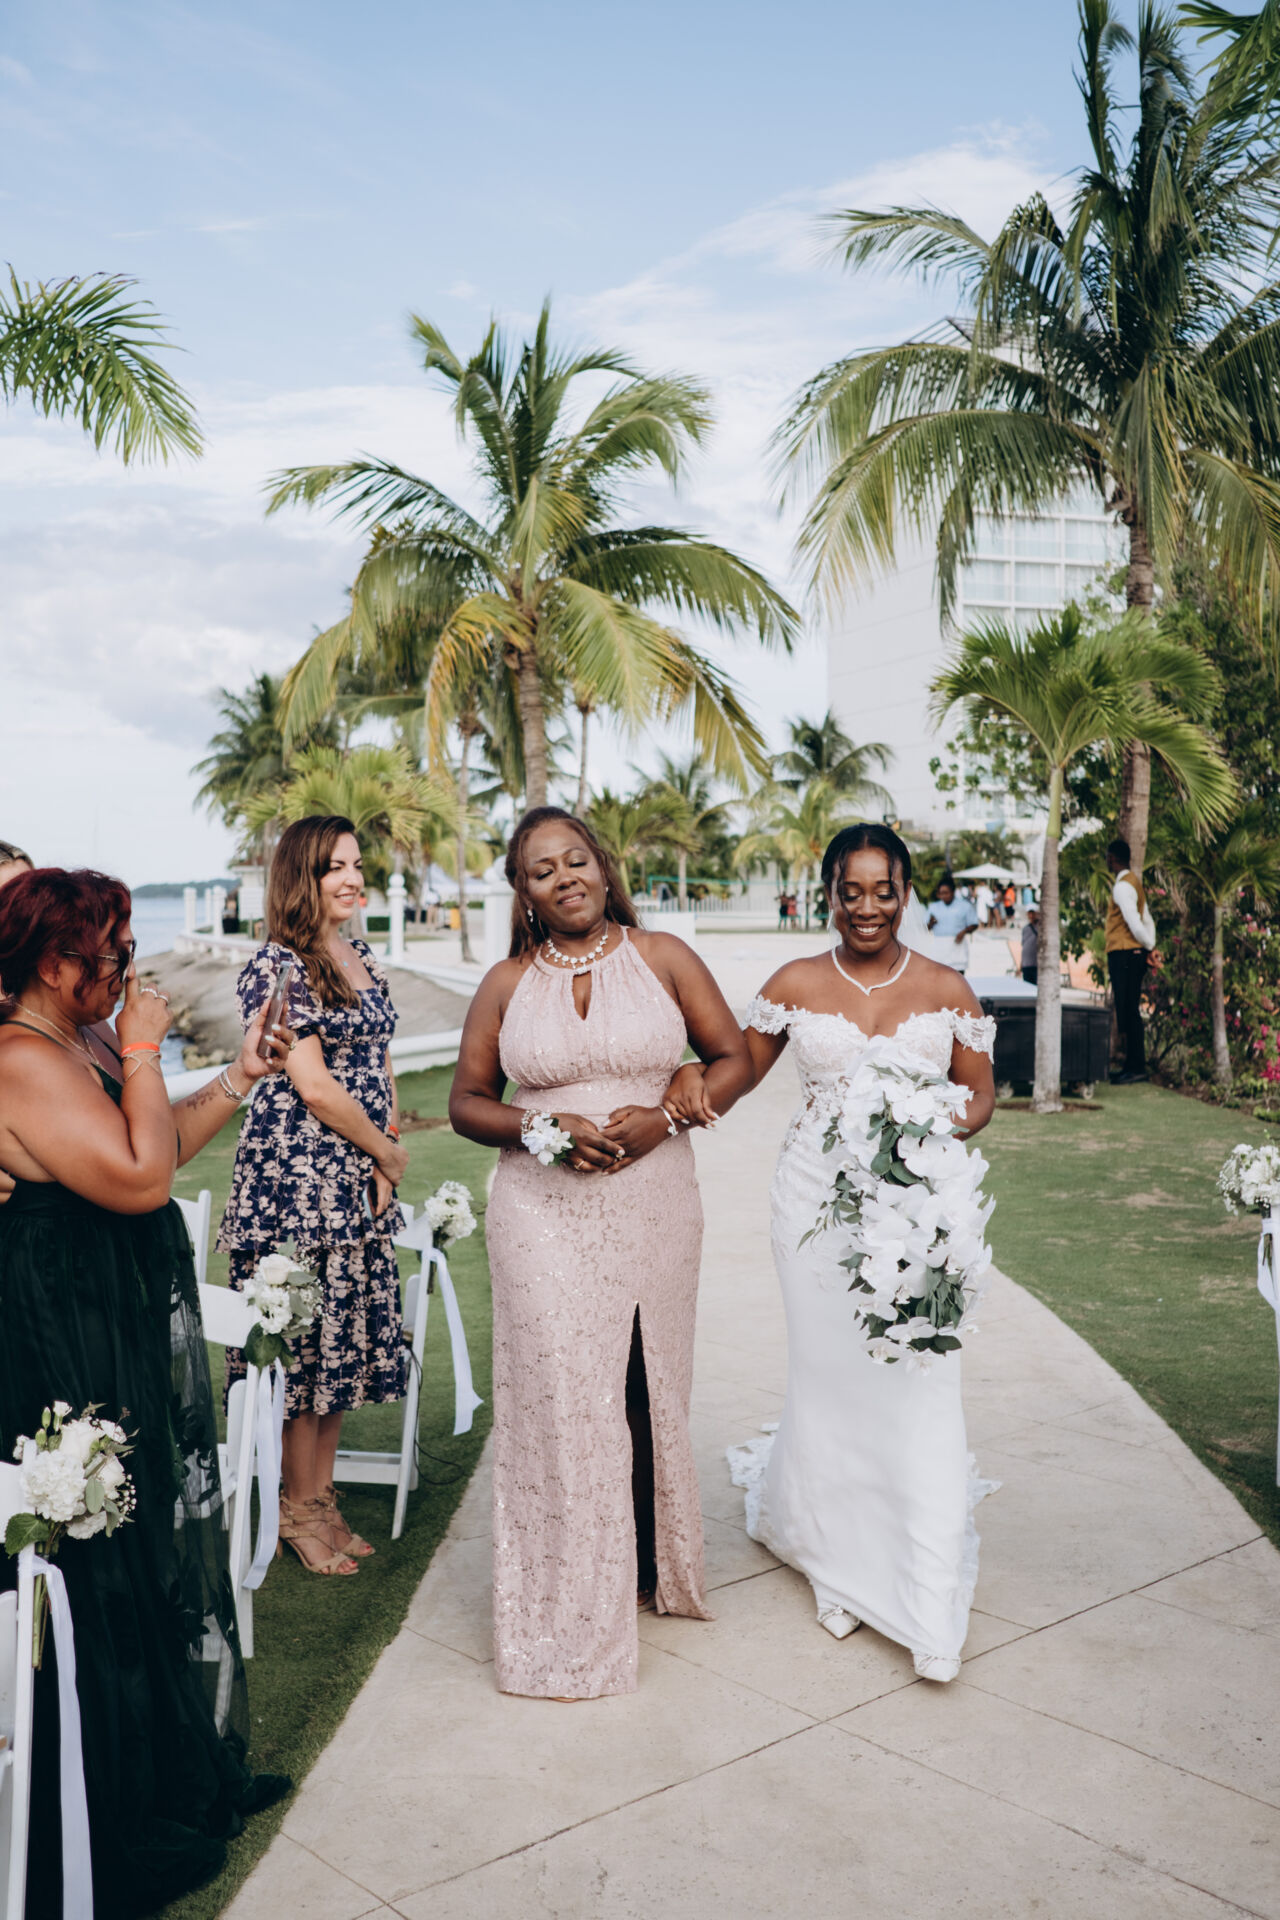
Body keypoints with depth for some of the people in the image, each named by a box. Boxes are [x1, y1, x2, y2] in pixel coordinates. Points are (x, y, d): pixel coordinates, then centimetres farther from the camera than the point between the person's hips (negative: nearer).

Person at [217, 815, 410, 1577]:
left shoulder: (364, 961, 12)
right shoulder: (277, 966, -12)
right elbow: (314, 1086, -16)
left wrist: (383, 1157, 3)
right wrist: (387, 1152, -6)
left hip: (358, 1181, 8)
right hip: (296, 1175, -8)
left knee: (347, 1337, 12)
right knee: (302, 1339, 1)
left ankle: (323, 1494, 25)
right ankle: (297, 1508, 16)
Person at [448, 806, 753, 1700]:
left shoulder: (663, 957, 4)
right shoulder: (508, 982, 5)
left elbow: (735, 1059, 6)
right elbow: (467, 1102, 8)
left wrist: (666, 1116, -11)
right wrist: (541, 1127, -11)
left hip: (654, 1208, 1)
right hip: (545, 1217, 0)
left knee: (649, 1389, 10)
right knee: (560, 1395, -3)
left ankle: (651, 1568, 31)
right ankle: (571, 1604, 11)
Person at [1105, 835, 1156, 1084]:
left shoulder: (1122, 886, -14)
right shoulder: (1135, 882, 18)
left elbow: (1135, 923, -18)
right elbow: (1147, 920, 17)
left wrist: (1148, 945, -4)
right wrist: (1150, 946, 11)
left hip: (1123, 954, -10)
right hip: (1135, 954, 10)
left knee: (1127, 1012, -8)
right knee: (1130, 1012, 11)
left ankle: (1136, 1067, -8)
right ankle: (1133, 1065, 15)